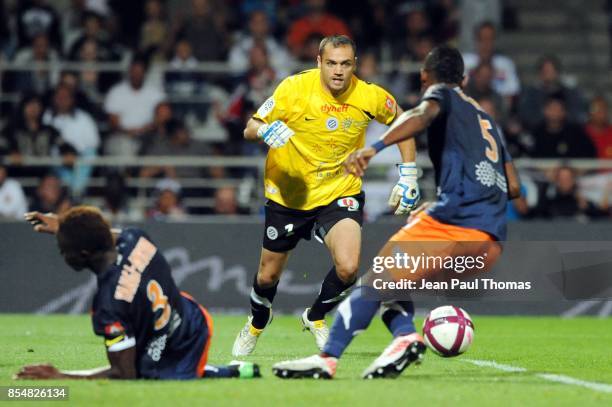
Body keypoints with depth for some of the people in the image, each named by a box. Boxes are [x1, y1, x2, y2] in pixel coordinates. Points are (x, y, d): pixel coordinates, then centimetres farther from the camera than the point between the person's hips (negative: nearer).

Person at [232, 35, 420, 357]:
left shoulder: (370, 97, -13)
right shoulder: (294, 88, -17)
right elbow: (249, 129, -12)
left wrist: (408, 174, 1)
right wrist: (264, 130, -36)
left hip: (340, 193, 0)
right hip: (288, 194, 0)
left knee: (348, 268, -23)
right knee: (268, 275, 12)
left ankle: (316, 317, 10)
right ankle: (256, 324, 48)